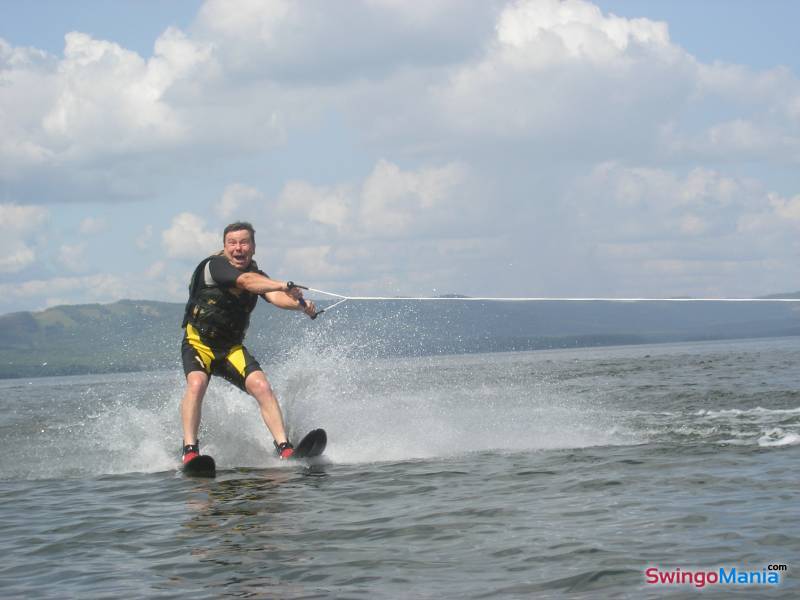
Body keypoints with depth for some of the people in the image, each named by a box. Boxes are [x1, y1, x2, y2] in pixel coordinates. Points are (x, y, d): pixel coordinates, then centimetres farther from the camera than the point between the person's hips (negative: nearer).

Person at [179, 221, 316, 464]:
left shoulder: (257, 275, 2)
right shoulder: (214, 266, -15)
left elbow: (275, 297, -19)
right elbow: (245, 281, -34)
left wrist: (300, 304, -42)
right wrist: (284, 285, -51)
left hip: (232, 347, 4)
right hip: (199, 344, -4)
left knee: (261, 386, -17)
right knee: (196, 383, -31)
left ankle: (285, 449, -22)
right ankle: (190, 450, -31)